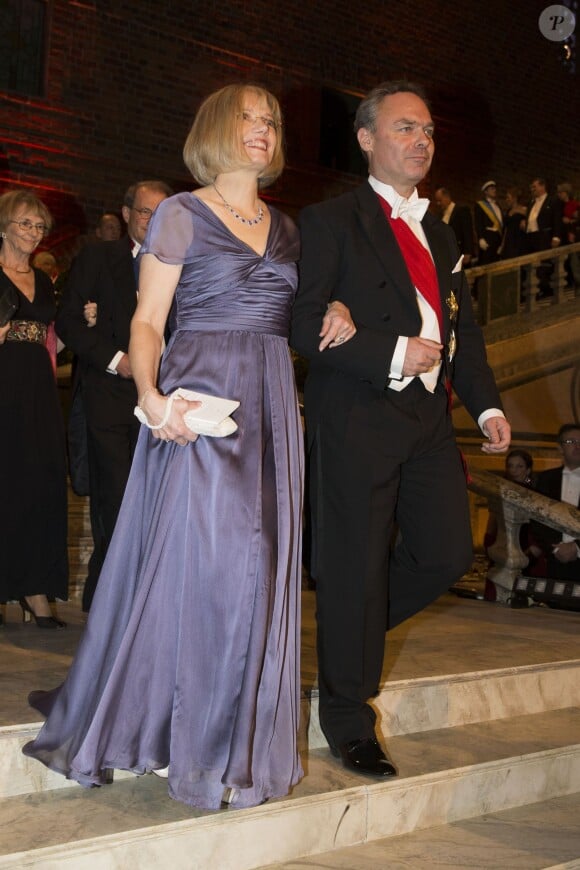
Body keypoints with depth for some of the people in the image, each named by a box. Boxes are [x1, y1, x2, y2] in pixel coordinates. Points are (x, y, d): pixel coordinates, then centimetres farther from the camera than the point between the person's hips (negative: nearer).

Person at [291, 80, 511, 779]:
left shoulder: (440, 236, 19)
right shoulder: (330, 222, -3)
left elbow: (462, 330, 20)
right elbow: (302, 324, -12)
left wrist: (487, 406, 7)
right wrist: (394, 354, -18)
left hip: (428, 418, 7)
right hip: (357, 417, -7)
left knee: (446, 553, 4)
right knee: (355, 568, -1)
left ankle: (348, 635, 30)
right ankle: (348, 722, 13)